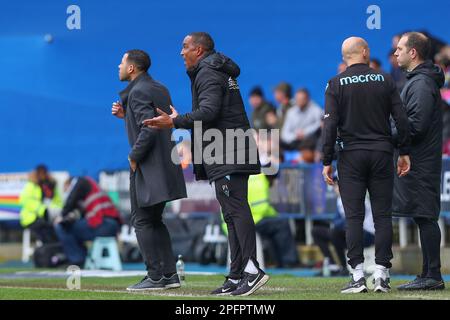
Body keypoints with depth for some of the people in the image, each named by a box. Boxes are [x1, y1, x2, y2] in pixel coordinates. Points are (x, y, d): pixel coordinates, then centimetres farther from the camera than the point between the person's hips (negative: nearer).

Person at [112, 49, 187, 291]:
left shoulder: (138, 92, -13)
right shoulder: (160, 89, 15)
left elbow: (149, 129, -24)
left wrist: (134, 157, -14)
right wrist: (125, 115, 15)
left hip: (148, 168, -9)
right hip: (166, 165, 9)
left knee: (142, 221, -3)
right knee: (154, 221, 16)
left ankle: (155, 277, -4)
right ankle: (169, 274, 14)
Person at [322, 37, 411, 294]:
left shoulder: (336, 85, 0)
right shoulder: (385, 81, 4)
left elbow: (330, 125, -6)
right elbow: (402, 119, 2)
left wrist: (327, 162, -3)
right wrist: (405, 152, 10)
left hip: (351, 156, -1)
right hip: (382, 154, 1)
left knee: (354, 217, -1)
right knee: (383, 215, 3)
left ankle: (358, 277, -8)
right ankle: (382, 275, -1)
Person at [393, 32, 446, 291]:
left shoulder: (421, 83, -14)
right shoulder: (419, 80, 19)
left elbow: (416, 126, -21)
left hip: (420, 163, -10)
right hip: (418, 160, 10)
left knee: (425, 217, -9)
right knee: (425, 218, 11)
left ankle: (433, 276, -8)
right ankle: (429, 275, 15)